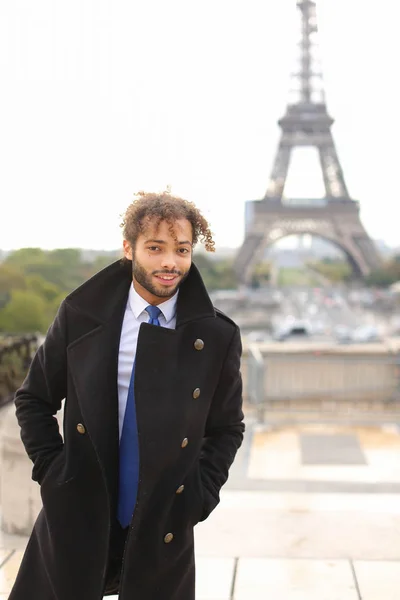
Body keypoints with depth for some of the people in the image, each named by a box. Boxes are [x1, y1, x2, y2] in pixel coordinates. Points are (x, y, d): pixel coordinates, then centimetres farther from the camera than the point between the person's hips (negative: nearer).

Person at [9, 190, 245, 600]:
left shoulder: (216, 337, -4)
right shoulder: (80, 316, -4)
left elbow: (226, 429, 7)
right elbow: (34, 400, 7)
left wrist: (200, 497, -3)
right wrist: (52, 468, -2)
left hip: (163, 535, 0)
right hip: (75, 521, 0)